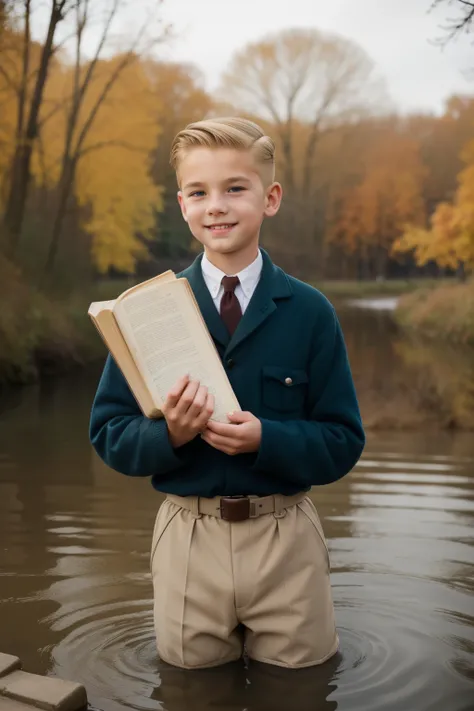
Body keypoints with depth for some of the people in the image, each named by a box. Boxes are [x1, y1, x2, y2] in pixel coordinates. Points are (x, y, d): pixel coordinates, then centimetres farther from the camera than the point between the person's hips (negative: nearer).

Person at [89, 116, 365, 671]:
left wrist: (265, 438, -22)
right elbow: (108, 435, -2)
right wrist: (169, 433, -22)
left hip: (286, 539, 0)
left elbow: (343, 443, -5)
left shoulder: (308, 312, -5)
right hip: (187, 536, 1)